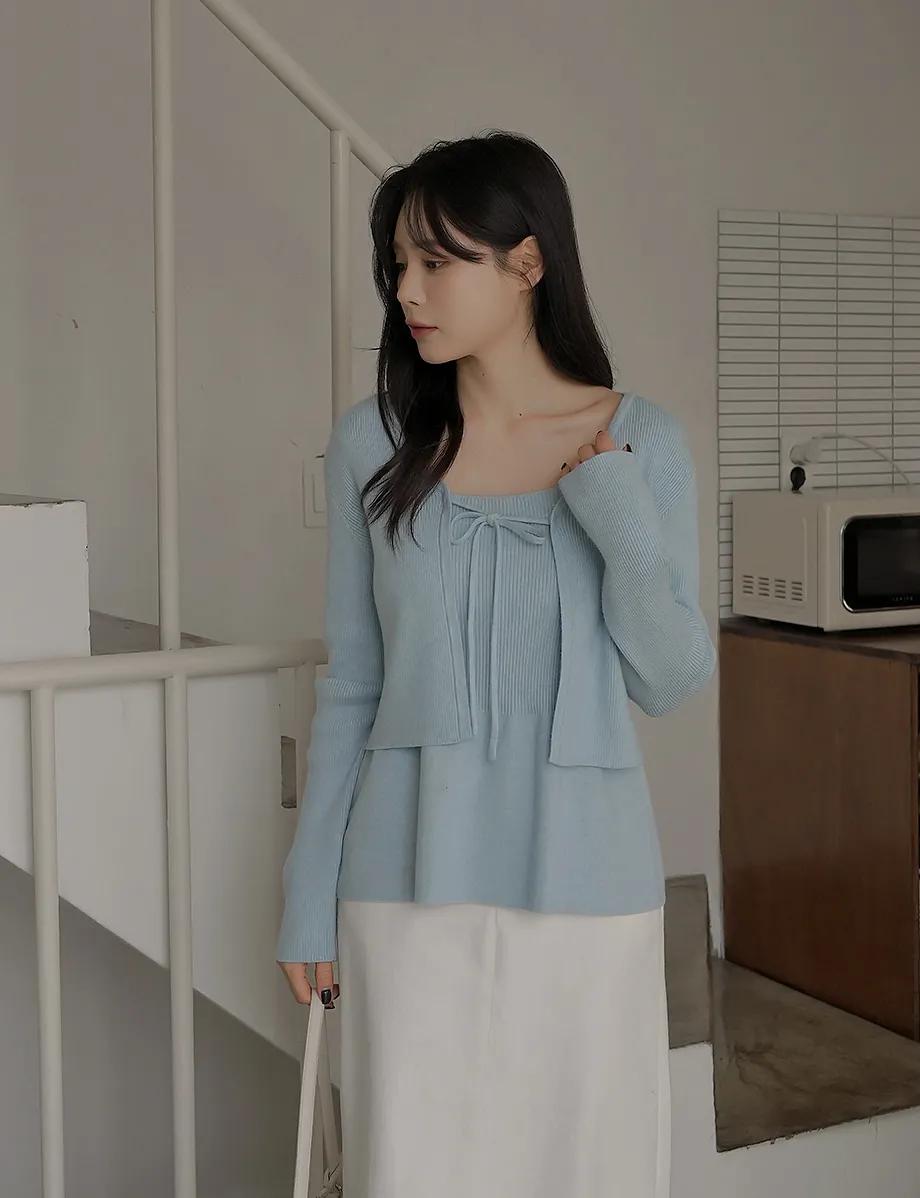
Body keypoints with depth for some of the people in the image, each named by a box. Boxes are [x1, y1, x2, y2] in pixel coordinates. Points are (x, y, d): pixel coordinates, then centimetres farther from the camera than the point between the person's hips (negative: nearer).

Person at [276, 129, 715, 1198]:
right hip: (412, 880, 1)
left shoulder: (641, 441, -3)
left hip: (583, 877, 0)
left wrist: (624, 526, -16)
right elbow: (350, 684, 4)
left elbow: (670, 685, -1)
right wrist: (310, 894, 4)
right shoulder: (373, 443, -1)